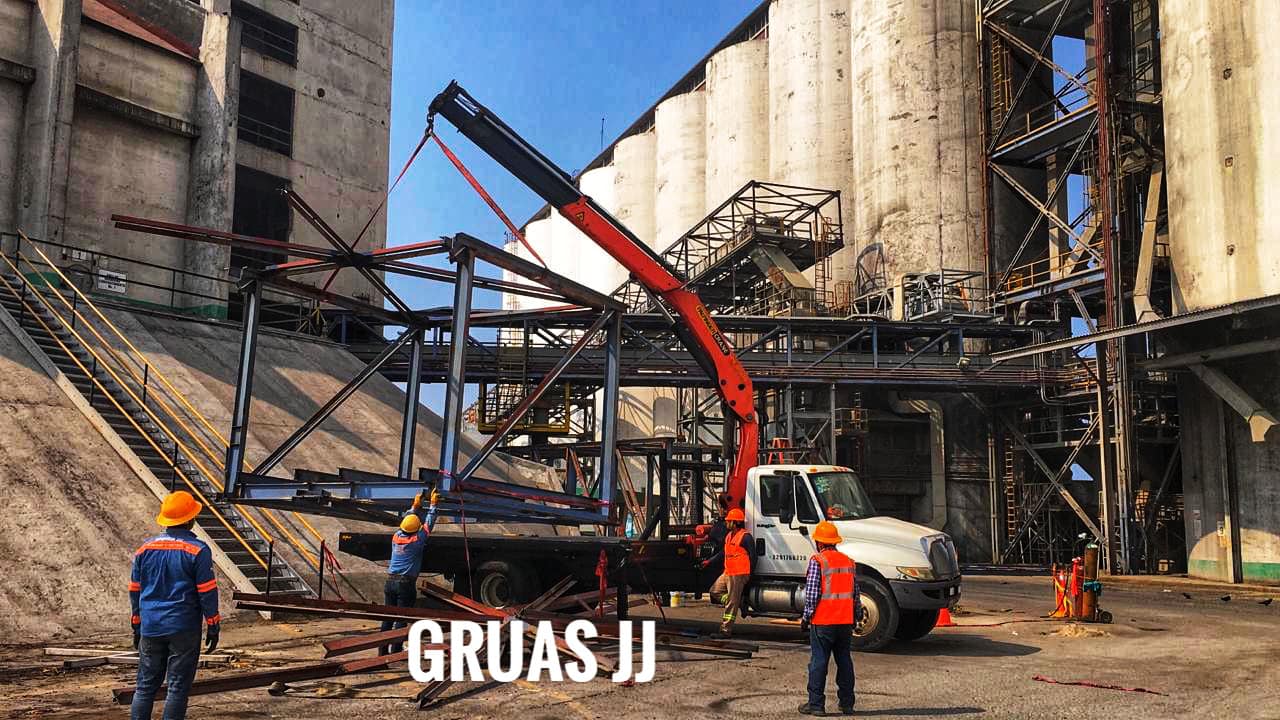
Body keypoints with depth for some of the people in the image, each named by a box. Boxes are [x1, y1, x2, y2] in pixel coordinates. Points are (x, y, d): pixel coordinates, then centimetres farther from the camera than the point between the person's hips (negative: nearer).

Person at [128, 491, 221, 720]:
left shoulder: (145, 549, 6)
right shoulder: (198, 550, -10)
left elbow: (135, 591, 12)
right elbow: (207, 592, -9)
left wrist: (137, 626, 21)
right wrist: (213, 627, -1)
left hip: (151, 629, 5)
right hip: (184, 630, -4)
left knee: (145, 685, 13)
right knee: (178, 687, 2)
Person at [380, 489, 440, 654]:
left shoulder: (396, 537, 6)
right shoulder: (417, 541, -8)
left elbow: (405, 522, 24)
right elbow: (428, 524, 2)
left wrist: (414, 506, 33)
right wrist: (433, 505, 13)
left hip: (390, 581, 6)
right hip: (406, 584, -6)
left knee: (388, 616, 11)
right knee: (402, 619, -1)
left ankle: (382, 649, 14)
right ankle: (395, 650, -1)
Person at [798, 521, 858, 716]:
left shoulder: (817, 561, -10)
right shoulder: (849, 562, 9)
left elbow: (812, 592, -13)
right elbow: (855, 593, 12)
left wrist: (807, 616, -3)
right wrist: (854, 617, 20)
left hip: (823, 621, -5)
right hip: (845, 621, 5)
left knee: (818, 662, 1)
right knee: (845, 661, 12)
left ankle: (816, 704, 4)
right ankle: (847, 704, 18)